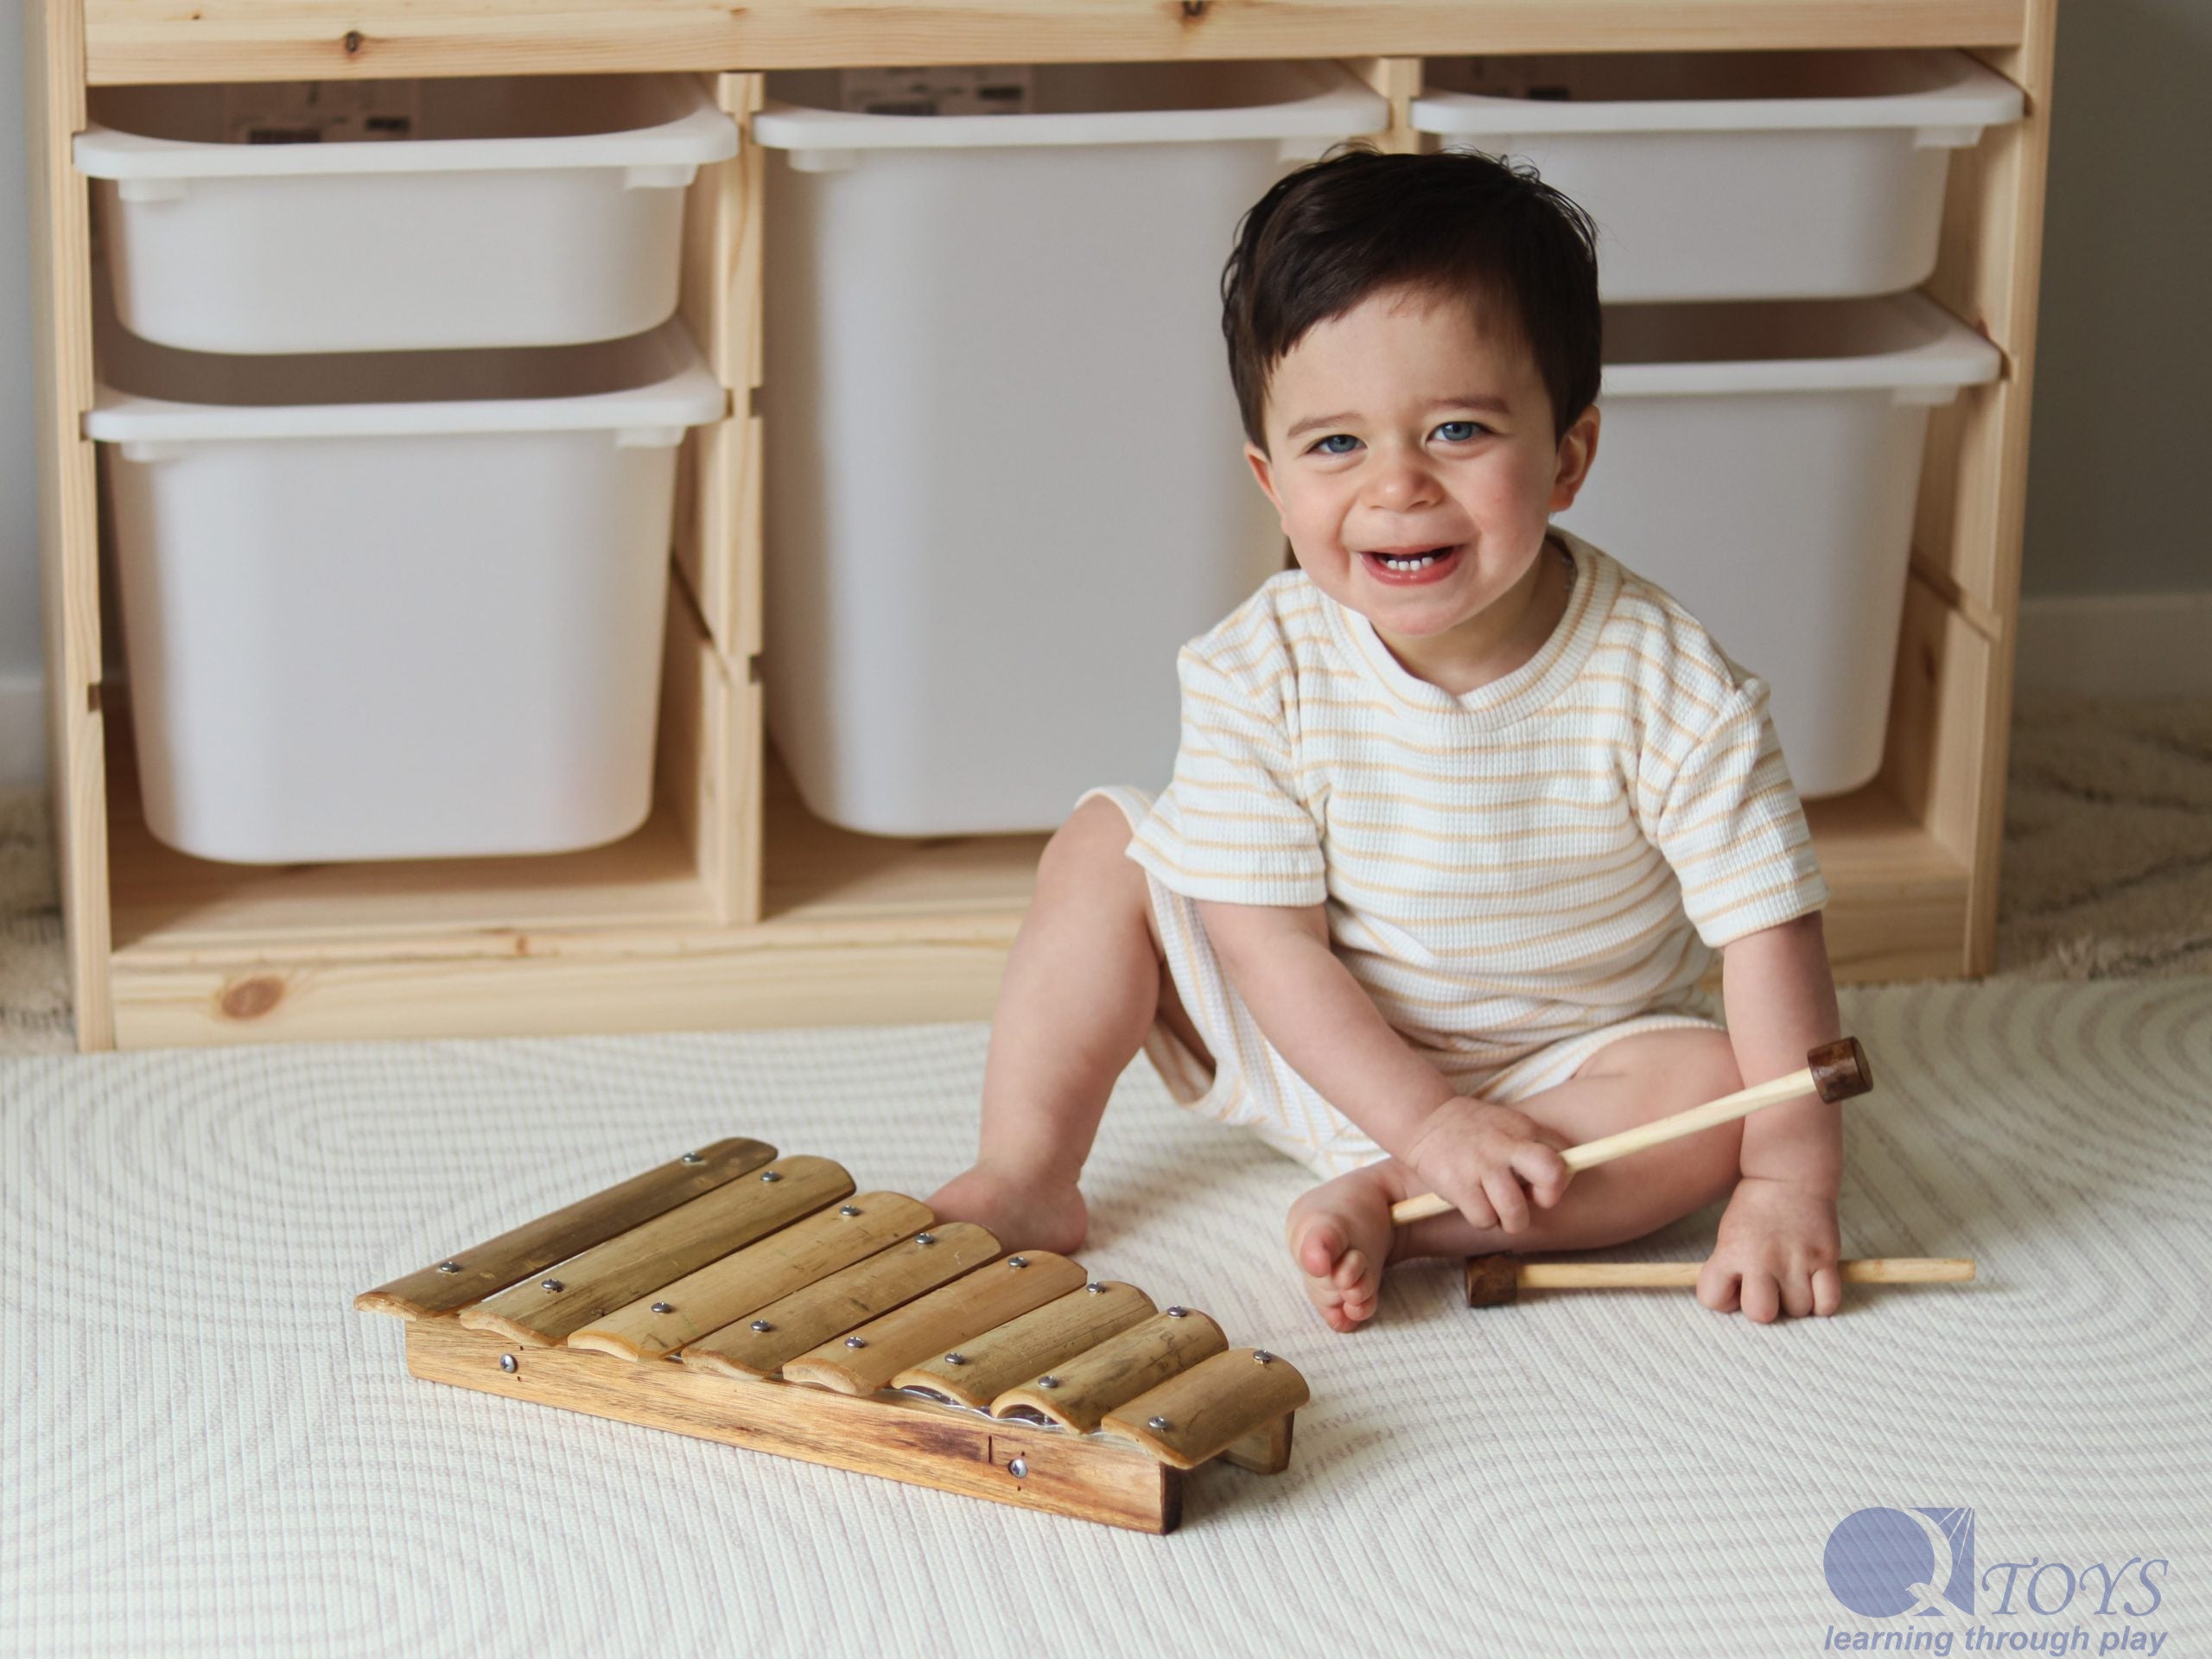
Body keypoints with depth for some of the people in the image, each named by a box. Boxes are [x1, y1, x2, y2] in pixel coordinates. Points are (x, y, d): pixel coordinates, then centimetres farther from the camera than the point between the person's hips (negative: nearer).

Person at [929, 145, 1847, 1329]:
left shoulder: (1665, 687, -24)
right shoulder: (1260, 674, -18)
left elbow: (1770, 930, -22)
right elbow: (1269, 937, -17)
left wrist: (1789, 1181, -32)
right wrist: (1427, 1115, -28)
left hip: (1566, 1067, -2)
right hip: (1322, 1047, 2)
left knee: (1717, 1086, -29)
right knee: (1104, 846, -9)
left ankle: (1379, 1208, -30)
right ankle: (1024, 1176, -9)